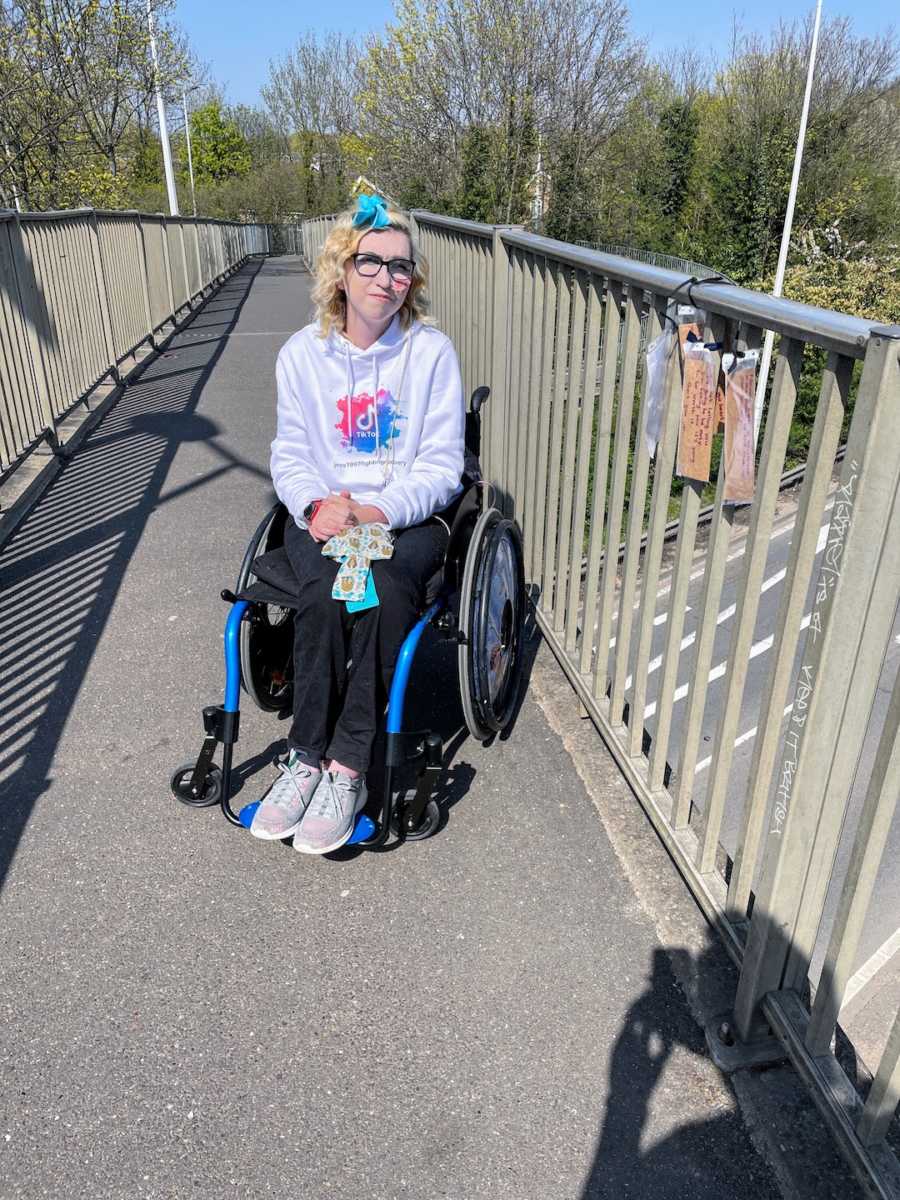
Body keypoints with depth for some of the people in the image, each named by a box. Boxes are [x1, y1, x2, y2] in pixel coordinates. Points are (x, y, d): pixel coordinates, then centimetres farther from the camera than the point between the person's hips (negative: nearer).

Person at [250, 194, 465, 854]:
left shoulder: (432, 350, -1)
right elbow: (291, 455, 6)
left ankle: (346, 766, -24)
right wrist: (317, 506, -16)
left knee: (386, 587, -33)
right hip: (325, 515, 2)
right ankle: (310, 756, -17)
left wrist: (375, 514, -20)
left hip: (410, 516, -1)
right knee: (323, 591, -30)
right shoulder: (303, 353, 5)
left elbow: (441, 466, -5)